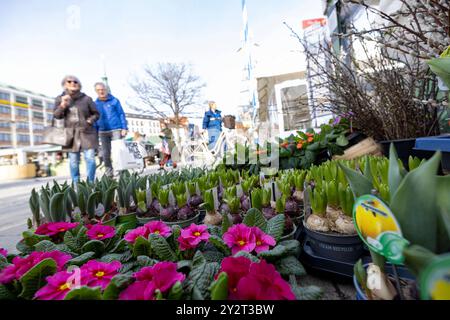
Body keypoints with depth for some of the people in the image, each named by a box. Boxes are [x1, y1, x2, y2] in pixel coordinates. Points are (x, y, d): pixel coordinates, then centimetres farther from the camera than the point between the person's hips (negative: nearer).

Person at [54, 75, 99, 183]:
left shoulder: (86, 99, 3)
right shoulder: (60, 99, 9)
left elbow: (96, 114, 8)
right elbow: (56, 116, 4)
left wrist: (89, 122, -8)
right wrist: (63, 105, -12)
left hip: (87, 132, -1)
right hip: (71, 134, 1)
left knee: (90, 158, -8)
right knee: (73, 161, 3)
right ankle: (76, 184, 14)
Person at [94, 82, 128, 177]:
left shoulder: (114, 100, 3)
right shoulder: (95, 104, 11)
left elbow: (121, 114, 1)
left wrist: (124, 128, -7)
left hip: (116, 130, -4)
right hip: (103, 132, 4)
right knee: (105, 153, 6)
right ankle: (109, 173, 15)